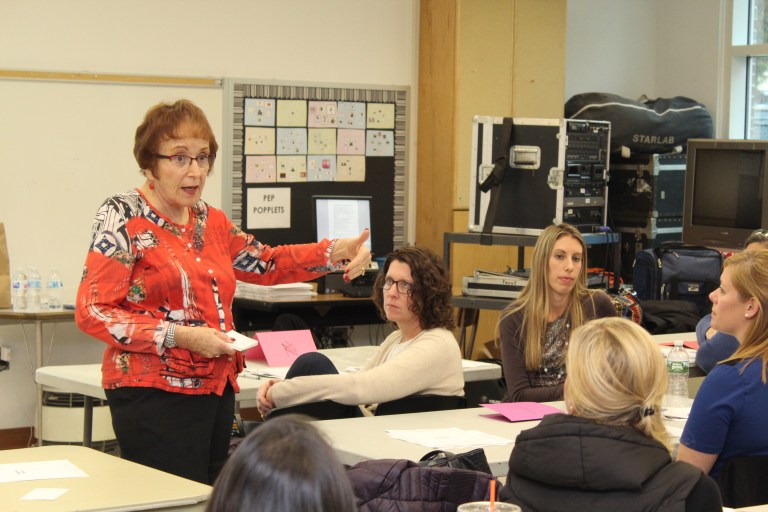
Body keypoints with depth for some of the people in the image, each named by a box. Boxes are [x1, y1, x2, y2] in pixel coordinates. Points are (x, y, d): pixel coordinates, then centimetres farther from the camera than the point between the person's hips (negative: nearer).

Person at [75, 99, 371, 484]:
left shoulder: (210, 221, 15)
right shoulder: (122, 217, -6)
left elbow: (267, 264, 26)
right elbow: (93, 312, -12)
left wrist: (336, 253, 10)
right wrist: (180, 336, -19)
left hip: (217, 390, 7)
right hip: (155, 394, -7)